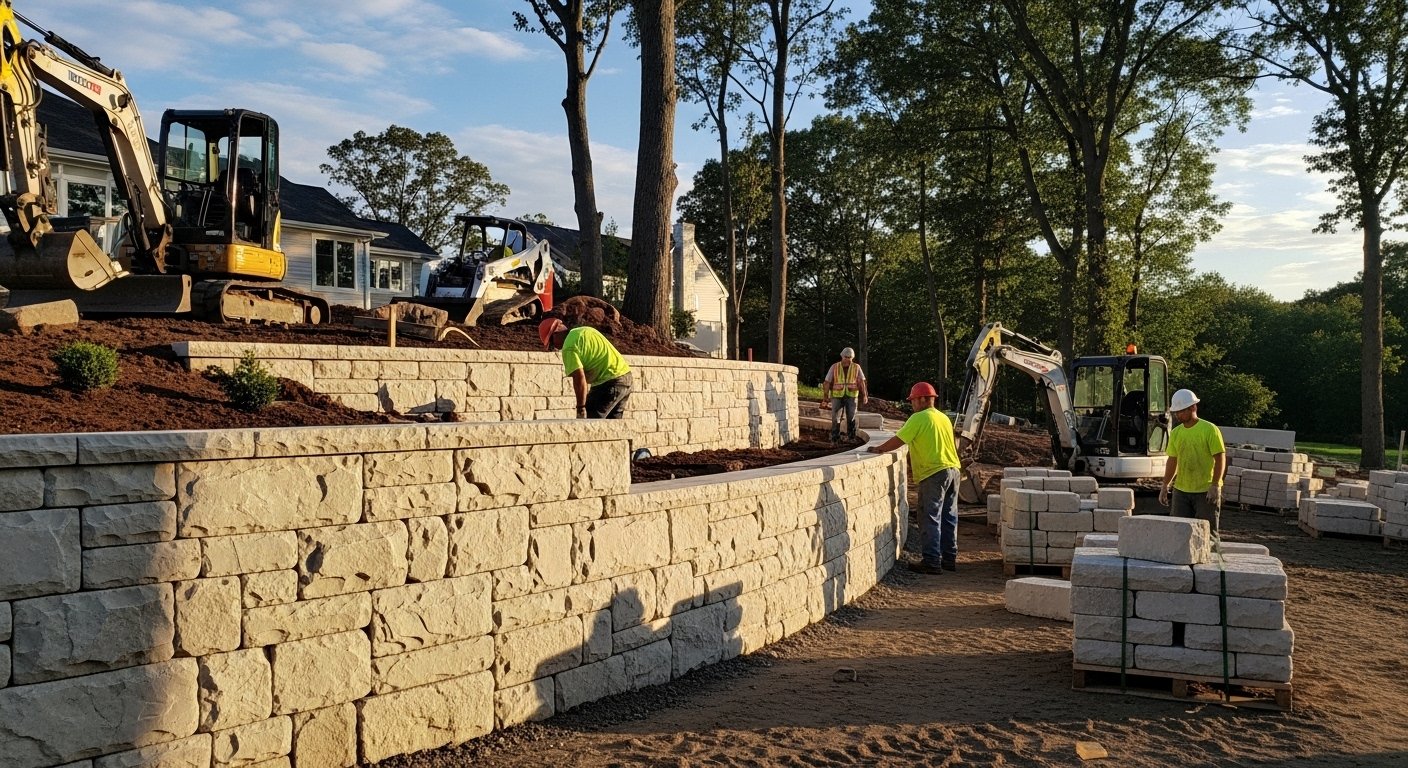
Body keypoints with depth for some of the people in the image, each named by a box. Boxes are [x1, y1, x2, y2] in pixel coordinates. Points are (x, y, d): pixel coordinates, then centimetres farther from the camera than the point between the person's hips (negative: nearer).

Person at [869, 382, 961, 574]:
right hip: (953, 470, 8)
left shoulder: (919, 418, -8)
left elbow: (898, 440, -9)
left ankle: (931, 562, -3)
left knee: (930, 519, -3)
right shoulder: (944, 418, 16)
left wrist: (878, 449, 5)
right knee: (949, 518, 13)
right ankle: (949, 559, 19)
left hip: (934, 474, -8)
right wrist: (913, 460, 24)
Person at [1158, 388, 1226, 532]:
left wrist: (1215, 486, -18)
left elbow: (1220, 459, -12)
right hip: (1181, 490, 5)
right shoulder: (1175, 433, 7)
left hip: (1206, 491, -5)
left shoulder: (1210, 429, -10)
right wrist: (1165, 486, 10)